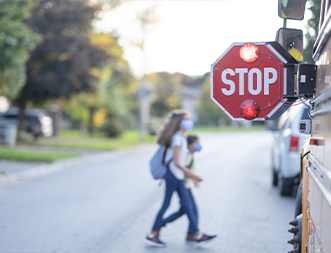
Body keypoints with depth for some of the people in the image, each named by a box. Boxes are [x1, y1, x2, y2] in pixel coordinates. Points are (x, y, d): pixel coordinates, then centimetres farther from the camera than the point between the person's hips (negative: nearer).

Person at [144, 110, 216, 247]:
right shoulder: (177, 138, -16)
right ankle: (152, 235, 7)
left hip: (178, 176, 9)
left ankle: (198, 235, 10)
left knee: (187, 204, 8)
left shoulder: (181, 138, 13)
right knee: (166, 204, -2)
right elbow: (176, 162, -19)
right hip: (172, 175, -9)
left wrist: (189, 174, 19)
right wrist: (191, 174, -15)